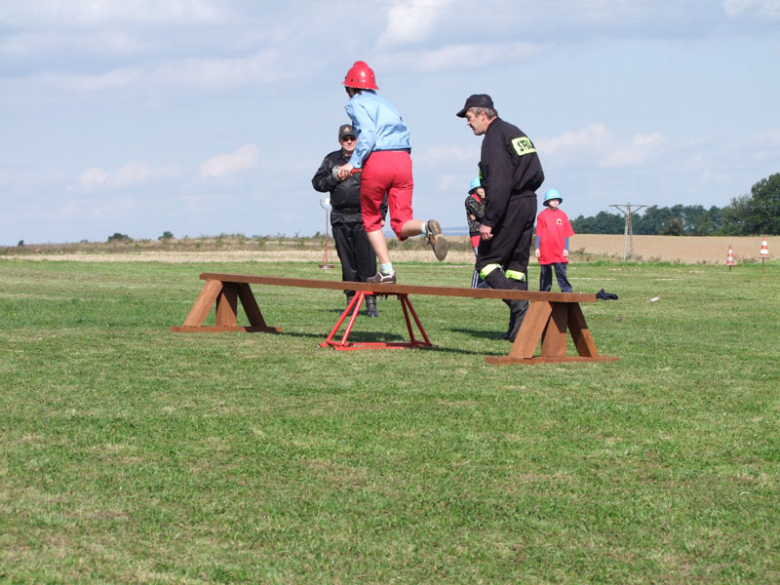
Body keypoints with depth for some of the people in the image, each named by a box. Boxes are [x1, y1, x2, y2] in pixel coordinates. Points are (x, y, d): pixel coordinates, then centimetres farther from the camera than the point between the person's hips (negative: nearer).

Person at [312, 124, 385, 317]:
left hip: (363, 217, -3)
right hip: (340, 219, 3)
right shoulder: (331, 160, 14)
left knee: (367, 261, -8)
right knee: (347, 262, 6)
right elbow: (317, 183, 9)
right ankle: (351, 300, 12)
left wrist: (380, 215, -3)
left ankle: (371, 303, -6)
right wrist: (334, 178, -9)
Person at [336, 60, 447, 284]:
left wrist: (353, 163, -13)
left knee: (371, 220, 14)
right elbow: (402, 132, 18)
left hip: (377, 161, -5)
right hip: (403, 159, 5)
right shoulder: (386, 103, 27)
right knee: (401, 224, 4)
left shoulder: (355, 104, 6)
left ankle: (386, 270, 5)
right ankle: (428, 228, -29)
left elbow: (368, 133, -11)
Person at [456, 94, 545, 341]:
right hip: (529, 204, 9)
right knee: (516, 264, 11)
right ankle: (519, 326, 8)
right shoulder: (516, 133, 19)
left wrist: (488, 221, -22)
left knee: (487, 261, -2)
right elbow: (538, 175, 20)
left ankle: (518, 303, -19)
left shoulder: (494, 138, -11)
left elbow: (498, 183, -21)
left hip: (509, 207, -9)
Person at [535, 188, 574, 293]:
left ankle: (567, 291, -8)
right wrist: (537, 248, -1)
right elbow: (538, 234, 4)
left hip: (559, 251, 0)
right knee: (545, 273, 8)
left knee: (561, 271, -7)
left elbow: (566, 234, 7)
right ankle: (544, 292, 16)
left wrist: (566, 249, 2)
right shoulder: (542, 215, 3)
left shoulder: (562, 215, 5)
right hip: (545, 251, 0)